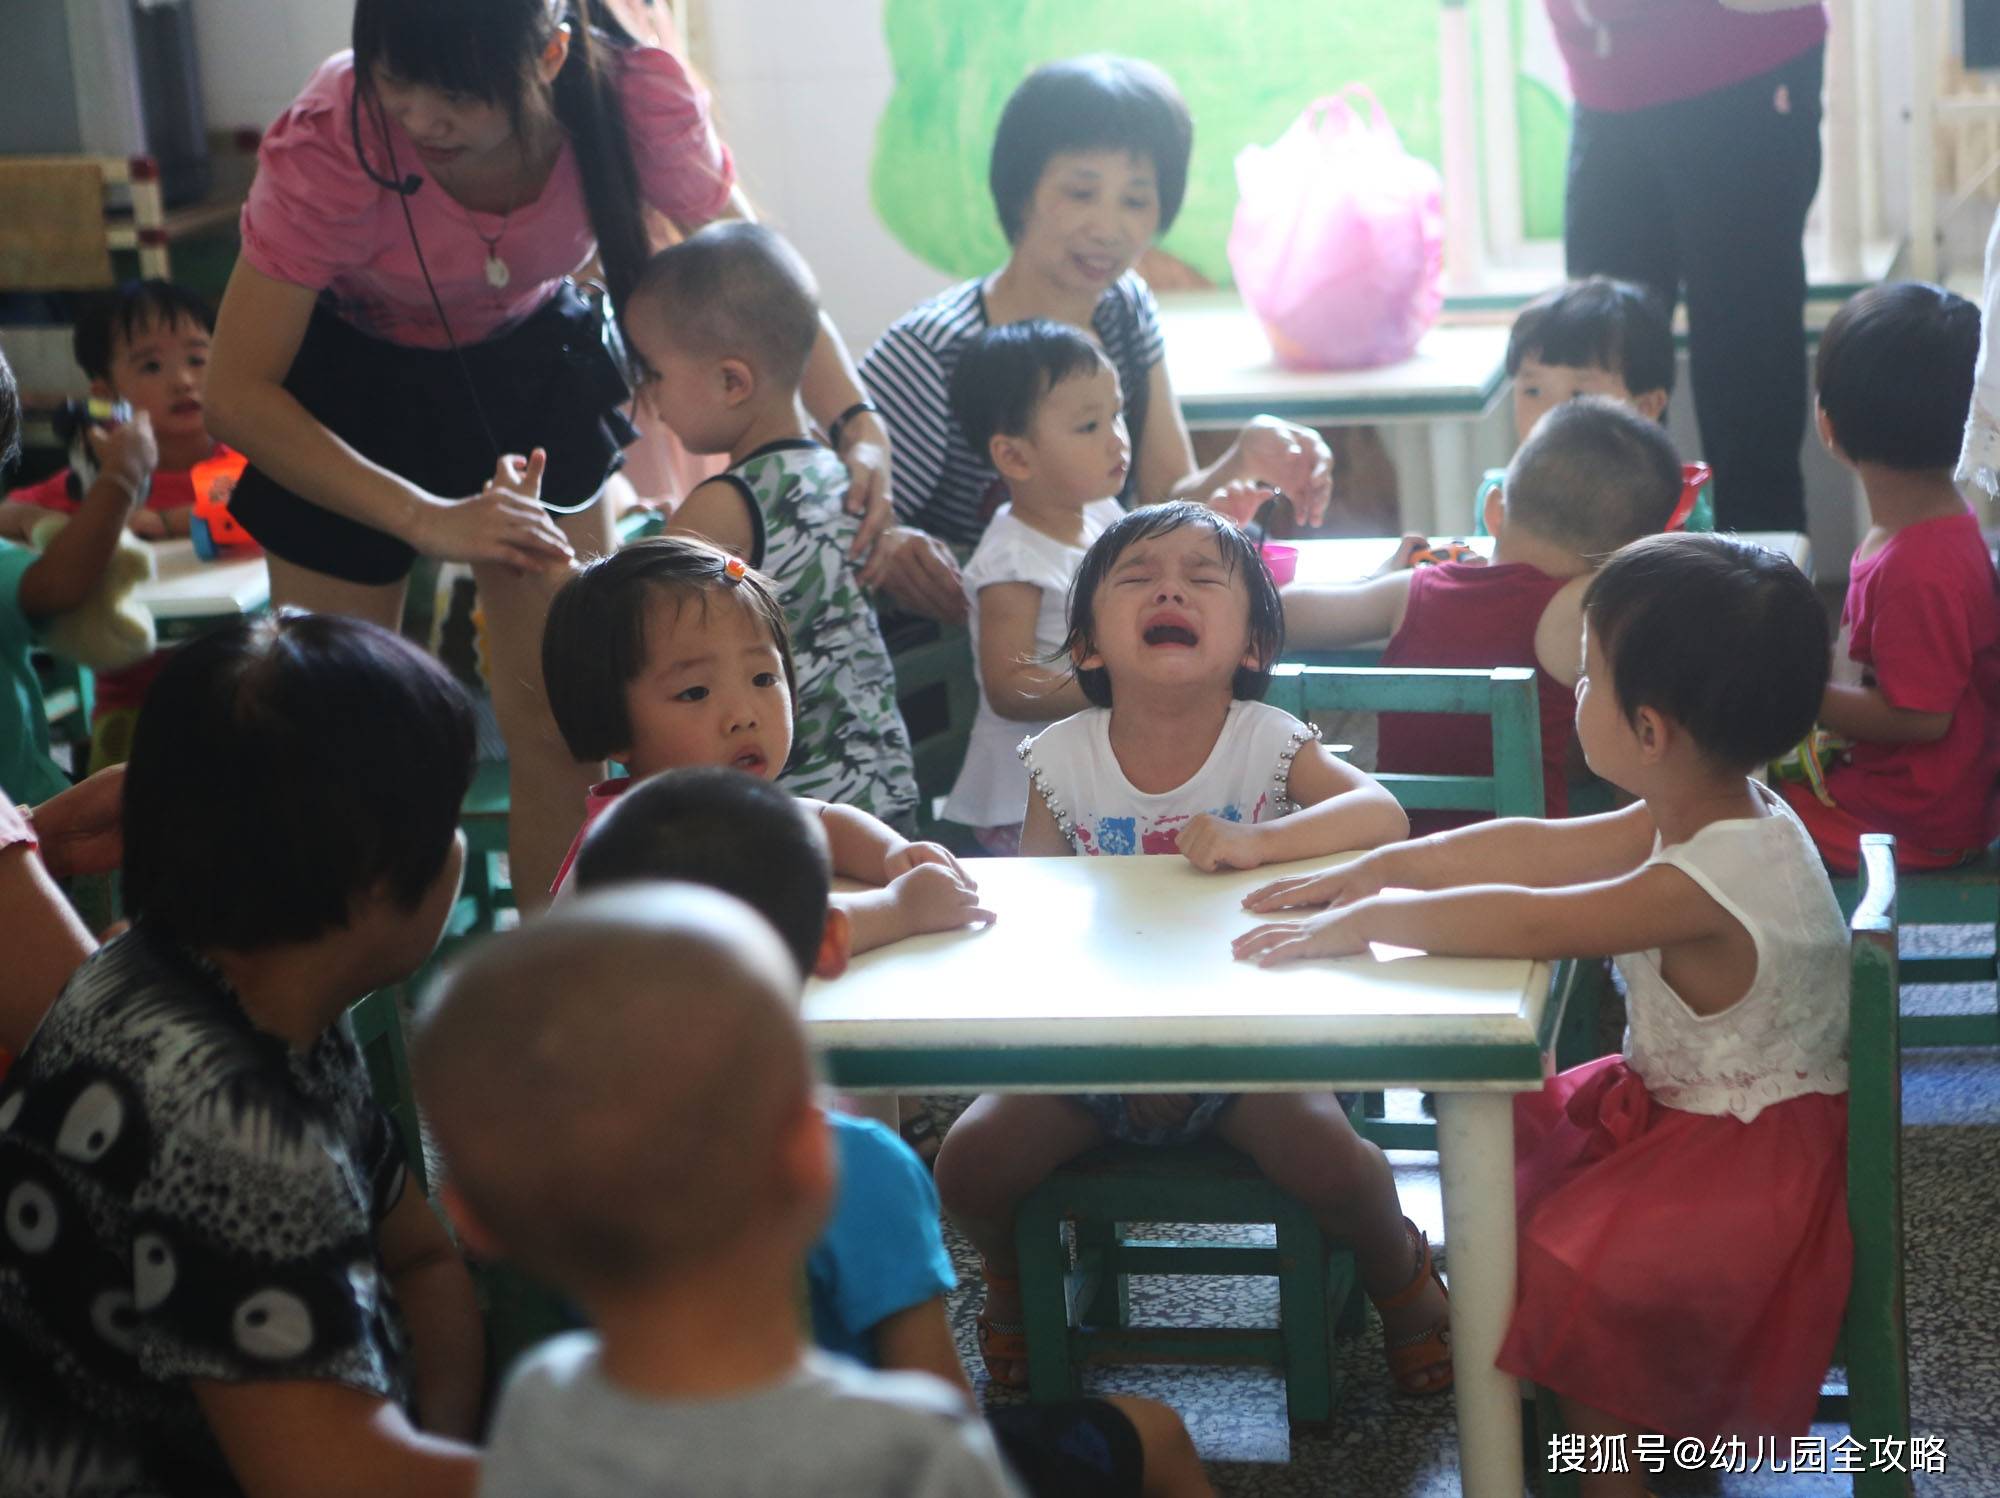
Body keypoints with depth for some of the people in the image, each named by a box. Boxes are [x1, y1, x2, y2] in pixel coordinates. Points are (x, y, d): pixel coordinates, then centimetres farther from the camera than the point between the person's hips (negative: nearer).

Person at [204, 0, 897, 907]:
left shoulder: (636, 96, -29)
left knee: (563, 721, -1)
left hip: (528, 359, 2)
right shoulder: (332, 143, -34)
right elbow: (237, 395, -28)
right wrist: (427, 520, -37)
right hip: (351, 376, -2)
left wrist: (856, 423, -30)